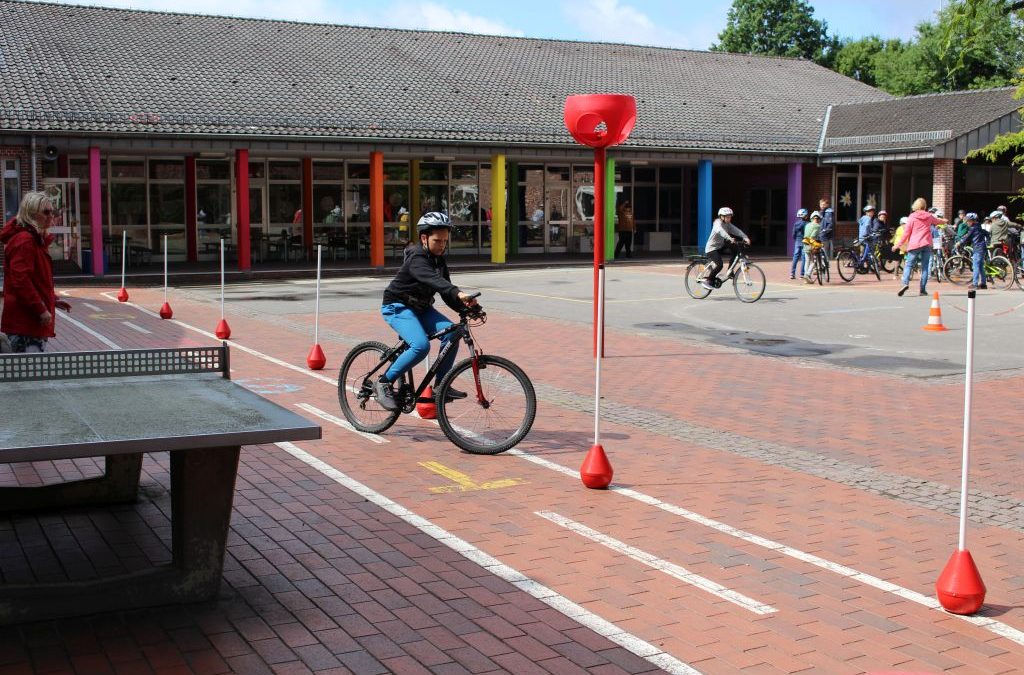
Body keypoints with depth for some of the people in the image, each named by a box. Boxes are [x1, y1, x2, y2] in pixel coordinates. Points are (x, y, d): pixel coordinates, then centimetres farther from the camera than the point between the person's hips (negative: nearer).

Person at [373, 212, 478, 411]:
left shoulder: (439, 260, 4)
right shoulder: (417, 259, -23)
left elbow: (446, 293, 3)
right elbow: (434, 280, -43)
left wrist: (464, 307, -15)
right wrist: (458, 294, -58)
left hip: (420, 308, 8)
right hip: (397, 307, -8)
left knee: (451, 331, -14)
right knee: (421, 346, -29)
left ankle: (441, 385, -3)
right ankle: (383, 383, -14)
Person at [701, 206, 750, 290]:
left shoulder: (728, 224, 4)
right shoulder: (718, 223, -19)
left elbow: (737, 230, -7)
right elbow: (720, 231, -40)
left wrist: (745, 237, -24)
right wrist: (730, 238, -56)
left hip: (720, 246, 8)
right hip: (712, 248, -8)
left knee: (734, 251, -13)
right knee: (719, 265, -24)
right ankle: (706, 280, -9)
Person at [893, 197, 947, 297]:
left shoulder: (912, 217, -3)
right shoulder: (929, 216, 10)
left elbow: (906, 233, -4)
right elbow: (938, 221, 33)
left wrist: (898, 245, 2)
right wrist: (945, 221, 57)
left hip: (914, 245, -3)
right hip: (927, 244, 3)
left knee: (909, 265, -1)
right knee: (925, 267, 6)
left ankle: (905, 283, -23)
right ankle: (923, 289, 3)